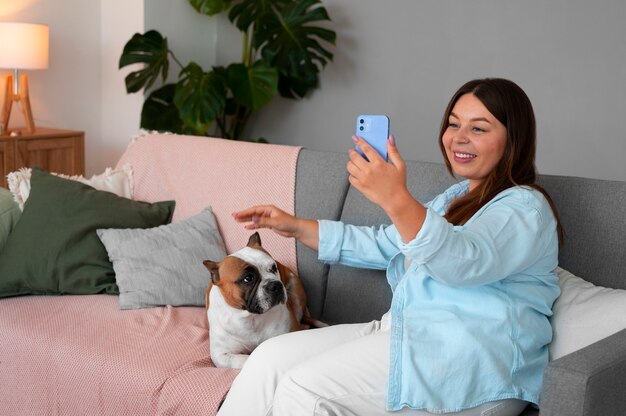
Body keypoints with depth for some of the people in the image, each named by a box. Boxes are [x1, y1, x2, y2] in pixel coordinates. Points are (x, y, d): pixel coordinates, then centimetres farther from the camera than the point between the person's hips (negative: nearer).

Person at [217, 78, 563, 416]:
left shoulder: (525, 207, -8)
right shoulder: (458, 197, 22)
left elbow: (465, 261, -28)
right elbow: (386, 245, 29)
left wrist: (397, 200, -44)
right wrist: (296, 227, 21)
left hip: (468, 364, -9)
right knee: (271, 359, -6)